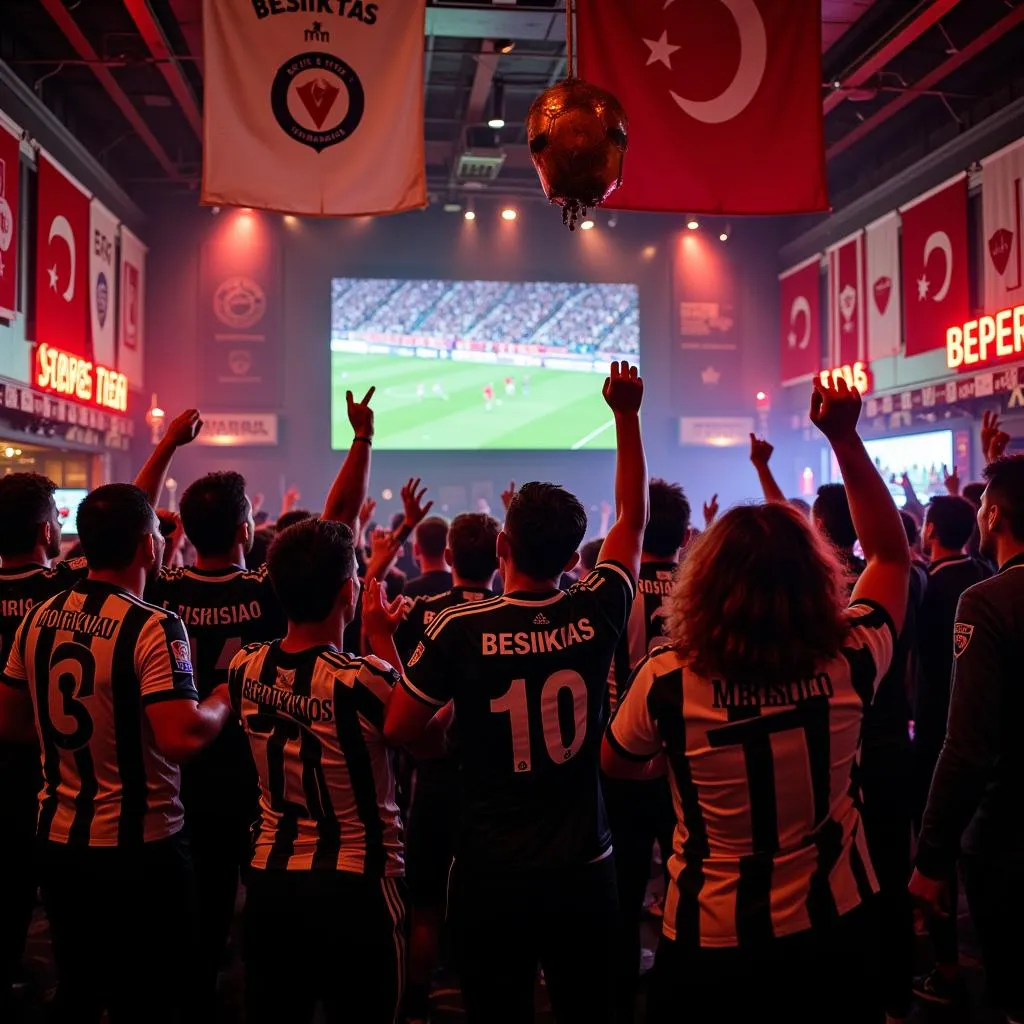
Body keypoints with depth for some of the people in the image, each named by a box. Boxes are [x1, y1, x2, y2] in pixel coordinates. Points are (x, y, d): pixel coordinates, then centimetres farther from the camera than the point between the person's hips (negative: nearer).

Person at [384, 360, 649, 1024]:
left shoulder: (460, 631, -15)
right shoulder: (595, 618, -9)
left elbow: (399, 730, -7)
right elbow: (634, 517, 5)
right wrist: (627, 416, 9)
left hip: (491, 876, -1)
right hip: (584, 874, 2)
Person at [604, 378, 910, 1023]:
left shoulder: (667, 682, -22)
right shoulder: (852, 664, -16)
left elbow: (619, 765, -1)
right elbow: (891, 553, 2)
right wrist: (845, 438, 0)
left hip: (713, 947, -2)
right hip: (838, 931, 3)